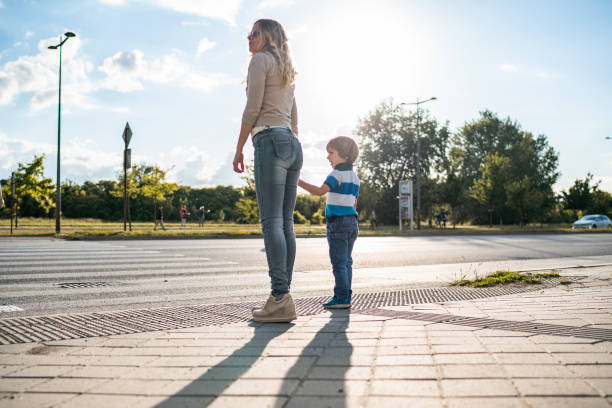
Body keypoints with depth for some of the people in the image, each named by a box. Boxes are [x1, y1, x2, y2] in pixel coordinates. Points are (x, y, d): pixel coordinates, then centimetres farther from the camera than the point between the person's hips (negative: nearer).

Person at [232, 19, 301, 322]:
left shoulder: (261, 60, 3)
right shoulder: (287, 72, 27)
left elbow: (253, 108, -7)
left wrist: (238, 149, -2)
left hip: (271, 141, -9)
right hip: (293, 146, 9)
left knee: (271, 221, -14)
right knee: (285, 223, 3)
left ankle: (280, 299, -20)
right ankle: (283, 297, 2)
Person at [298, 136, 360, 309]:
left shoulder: (337, 174, -11)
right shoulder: (354, 177, 15)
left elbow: (320, 190, -25)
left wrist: (299, 182, -23)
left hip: (338, 222, -8)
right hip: (352, 222, 9)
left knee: (339, 262, -6)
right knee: (346, 261, 12)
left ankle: (341, 298, -5)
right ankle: (346, 297, 15)